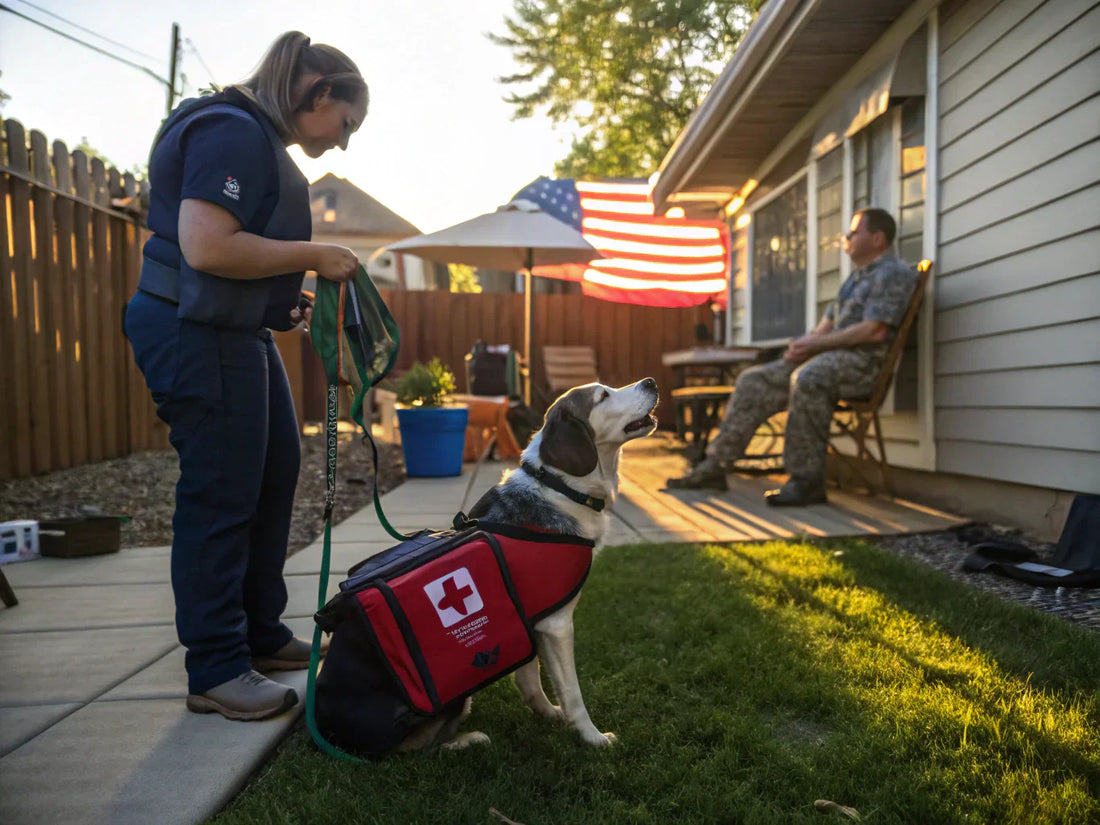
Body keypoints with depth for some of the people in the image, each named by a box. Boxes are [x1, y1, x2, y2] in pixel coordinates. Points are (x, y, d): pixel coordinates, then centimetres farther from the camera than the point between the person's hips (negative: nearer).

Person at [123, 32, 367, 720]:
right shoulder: (233, 133, -14)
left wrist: (290, 303, 11)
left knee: (276, 472, 14)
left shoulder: (261, 139, 17)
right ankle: (216, 672, 8)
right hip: (197, 334, -11)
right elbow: (205, 247, -26)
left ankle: (262, 636, 27)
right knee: (221, 496, -6)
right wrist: (313, 255, -17)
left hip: (238, 333, 11)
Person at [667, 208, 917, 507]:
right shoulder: (857, 275, 27)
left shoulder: (894, 273, -4)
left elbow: (874, 331, -16)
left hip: (863, 361, -9)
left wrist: (815, 343, -13)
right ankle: (715, 465, -7)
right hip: (830, 356, 9)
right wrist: (804, 343, 3)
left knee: (807, 379, -39)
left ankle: (807, 480, -33)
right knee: (754, 381, -3)